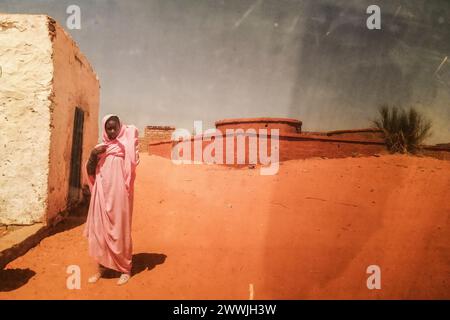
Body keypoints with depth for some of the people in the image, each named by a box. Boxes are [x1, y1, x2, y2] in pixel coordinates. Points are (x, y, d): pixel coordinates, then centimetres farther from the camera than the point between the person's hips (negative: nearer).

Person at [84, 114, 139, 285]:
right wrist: (92, 154, -7)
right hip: (102, 194, 4)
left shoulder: (126, 145, 2)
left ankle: (125, 268, 12)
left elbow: (134, 161, -17)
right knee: (99, 229, 7)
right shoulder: (99, 148, 13)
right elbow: (90, 171, 10)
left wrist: (126, 131, -19)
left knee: (120, 230, 0)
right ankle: (102, 266, 22)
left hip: (119, 194, -4)